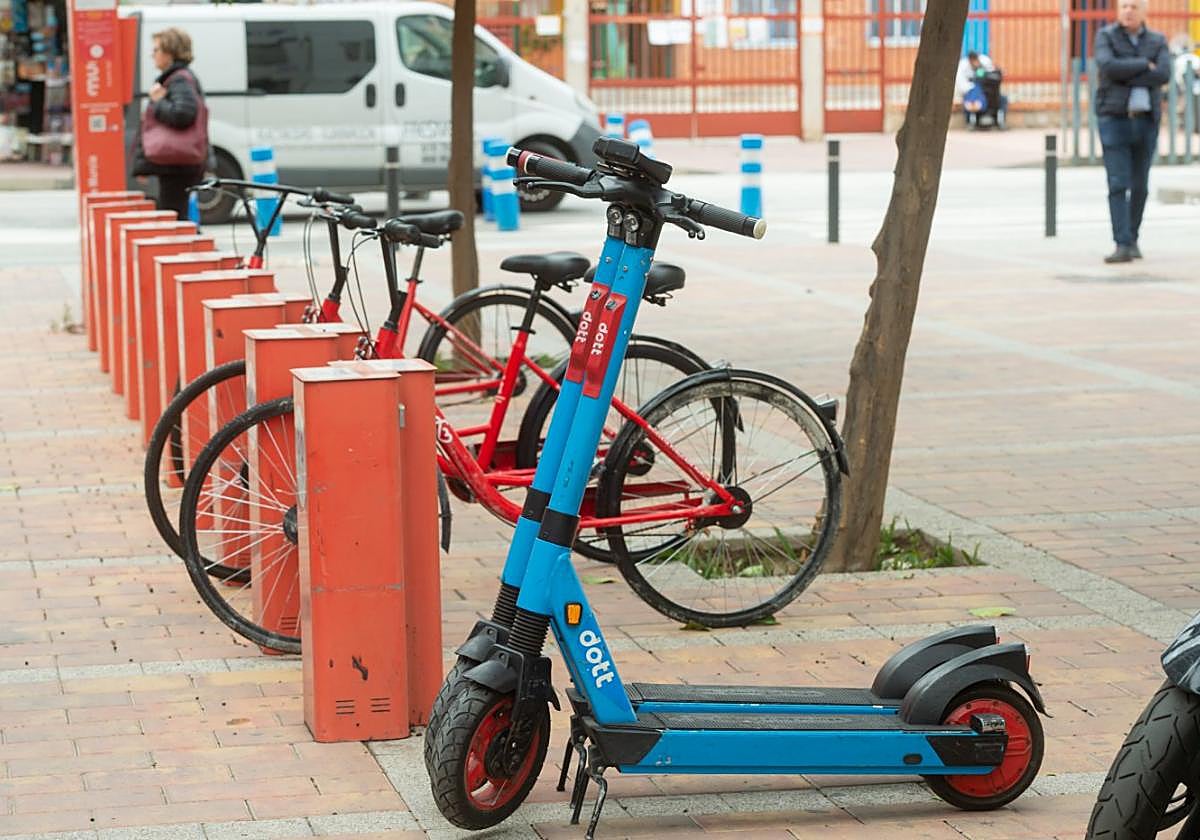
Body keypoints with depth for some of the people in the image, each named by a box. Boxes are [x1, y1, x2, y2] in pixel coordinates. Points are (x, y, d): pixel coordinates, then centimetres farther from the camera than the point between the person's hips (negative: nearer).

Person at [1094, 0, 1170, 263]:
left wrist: (1125, 76, -18)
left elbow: (1163, 75, -14)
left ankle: (1132, 239, 25)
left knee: (1139, 186, 8)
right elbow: (1108, 68, -21)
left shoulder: (1157, 42, 5)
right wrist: (1144, 66, -14)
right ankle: (1123, 246, -15)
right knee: (1118, 184, -12)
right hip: (1114, 120, -3)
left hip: (1146, 121, 3)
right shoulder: (1105, 37, -2)